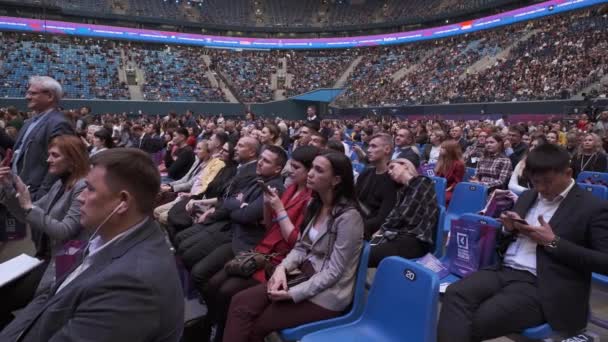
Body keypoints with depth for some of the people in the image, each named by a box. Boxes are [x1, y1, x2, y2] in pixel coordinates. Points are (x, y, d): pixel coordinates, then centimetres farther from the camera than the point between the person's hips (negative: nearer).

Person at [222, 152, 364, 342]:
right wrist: (283, 267, -11)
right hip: (304, 276, 7)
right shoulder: (315, 205, 6)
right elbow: (301, 247, 9)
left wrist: (293, 294, -20)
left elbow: (333, 272, -19)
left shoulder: (348, 217, -19)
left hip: (327, 294, -7)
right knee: (241, 302, -10)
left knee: (255, 326, -9)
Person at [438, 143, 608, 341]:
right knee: (455, 294, -25)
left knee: (475, 322, -27)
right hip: (503, 270, 6)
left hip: (539, 286, -6)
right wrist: (509, 229, 3)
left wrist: (554, 242, -13)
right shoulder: (527, 197, 19)